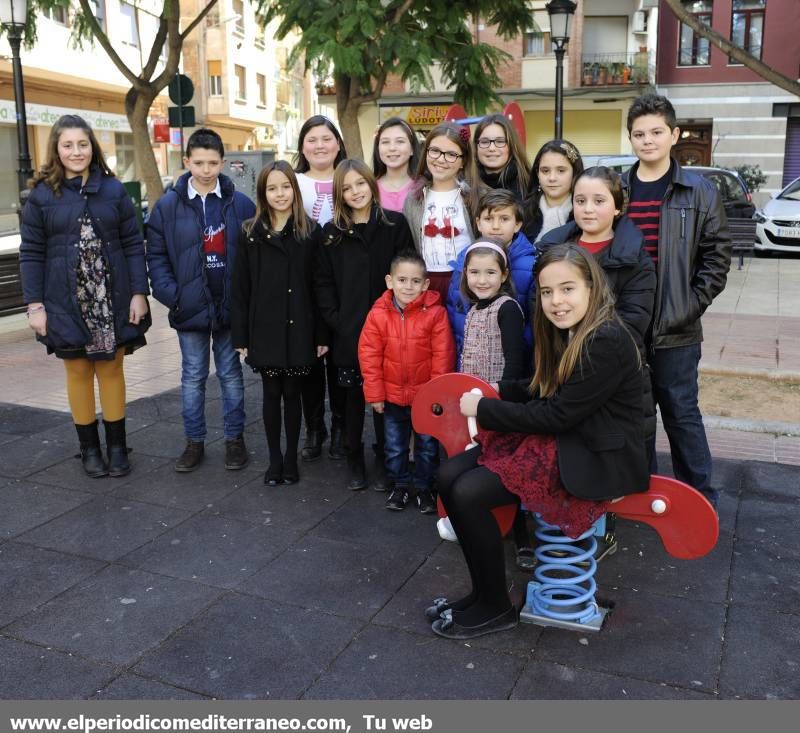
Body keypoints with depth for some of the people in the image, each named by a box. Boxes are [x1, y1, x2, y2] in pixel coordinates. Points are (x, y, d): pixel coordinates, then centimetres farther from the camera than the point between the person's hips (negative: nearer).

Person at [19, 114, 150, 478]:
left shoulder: (113, 189, 2)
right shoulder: (42, 194, -1)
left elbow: (133, 244, 1)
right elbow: (31, 253, 0)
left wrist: (139, 293, -5)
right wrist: (35, 305, -6)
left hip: (112, 300, 1)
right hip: (66, 303, 0)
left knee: (111, 368, 9)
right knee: (78, 371, 9)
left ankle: (117, 445, 22)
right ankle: (89, 447, 23)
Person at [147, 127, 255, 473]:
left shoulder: (241, 204, -3)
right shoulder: (168, 205, -1)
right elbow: (156, 255, 1)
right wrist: (170, 294, -9)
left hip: (229, 306, -1)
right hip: (190, 307, 1)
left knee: (230, 374, 12)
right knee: (193, 377, 12)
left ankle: (234, 438, 24)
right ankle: (194, 441, 24)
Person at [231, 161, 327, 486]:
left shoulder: (310, 232, 0)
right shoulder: (250, 234, 2)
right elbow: (240, 289, 1)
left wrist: (322, 334, -4)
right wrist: (240, 337, -3)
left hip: (298, 329, 0)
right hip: (265, 330, 1)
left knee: (293, 393, 9)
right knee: (272, 394, 9)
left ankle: (291, 458, 23)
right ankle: (274, 459, 22)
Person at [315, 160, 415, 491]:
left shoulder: (395, 224, 2)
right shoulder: (331, 232, 7)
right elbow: (323, 282, 6)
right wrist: (335, 320, -4)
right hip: (347, 332, 1)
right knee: (353, 396, 7)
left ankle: (386, 459, 22)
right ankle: (354, 460, 22)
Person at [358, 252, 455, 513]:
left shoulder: (435, 313, -16)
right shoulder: (378, 314, -11)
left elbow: (442, 355, -12)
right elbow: (369, 356, -6)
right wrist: (374, 393, -6)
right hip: (392, 396, 2)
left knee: (427, 446, 15)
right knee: (395, 446, 18)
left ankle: (423, 487, 33)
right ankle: (400, 485, 37)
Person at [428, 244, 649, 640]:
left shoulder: (607, 341, -20)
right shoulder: (568, 334, 9)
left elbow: (558, 415, -20)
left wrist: (484, 409, -13)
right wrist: (493, 392, 0)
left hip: (596, 459, -9)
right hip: (559, 442, 9)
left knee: (468, 493, -19)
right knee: (449, 475, -4)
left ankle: (495, 608, 2)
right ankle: (482, 592, 9)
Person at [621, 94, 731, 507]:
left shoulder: (700, 192, -1)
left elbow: (717, 256, -1)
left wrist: (690, 306, -9)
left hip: (675, 330, -3)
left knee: (680, 412, 5)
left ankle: (699, 497, 20)